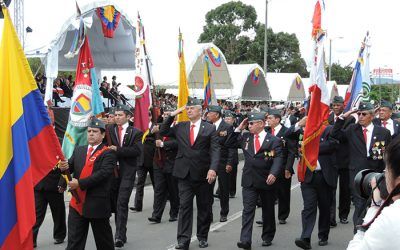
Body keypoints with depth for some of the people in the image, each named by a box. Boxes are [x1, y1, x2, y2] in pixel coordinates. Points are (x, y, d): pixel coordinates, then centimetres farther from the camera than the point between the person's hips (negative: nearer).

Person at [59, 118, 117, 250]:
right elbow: (71, 166, 6)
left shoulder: (108, 153, -7)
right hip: (77, 203, 5)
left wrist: (80, 183, -23)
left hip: (97, 204, -5)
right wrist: (65, 166, -19)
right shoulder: (78, 150, 13)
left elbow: (103, 173, -19)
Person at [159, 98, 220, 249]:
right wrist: (172, 115, 2)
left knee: (204, 207, 9)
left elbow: (215, 150, -7)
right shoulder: (180, 127, 10)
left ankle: (202, 237, 24)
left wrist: (213, 169, -22)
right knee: (184, 205, -2)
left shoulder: (210, 128, 0)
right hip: (185, 173, 2)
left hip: (203, 174, -1)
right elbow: (163, 132, 11)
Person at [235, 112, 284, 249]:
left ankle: (267, 237, 30)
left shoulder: (274, 140, -5)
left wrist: (273, 173, -31)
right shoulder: (245, 137, 9)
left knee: (268, 211, 13)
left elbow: (278, 159, -14)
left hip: (267, 181, -2)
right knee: (248, 210, -7)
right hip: (249, 181, 2)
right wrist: (239, 128, 4)